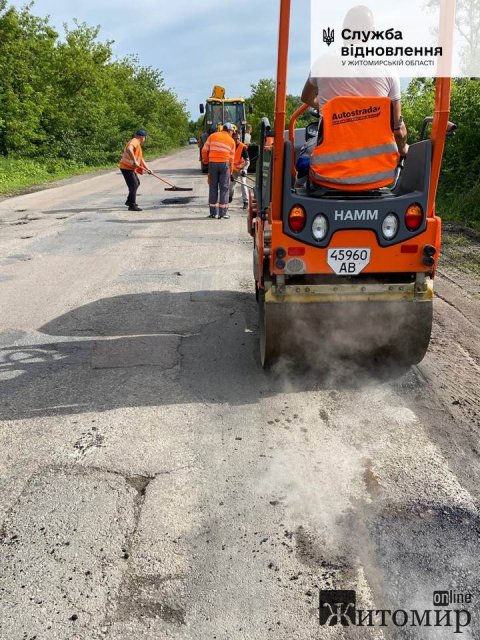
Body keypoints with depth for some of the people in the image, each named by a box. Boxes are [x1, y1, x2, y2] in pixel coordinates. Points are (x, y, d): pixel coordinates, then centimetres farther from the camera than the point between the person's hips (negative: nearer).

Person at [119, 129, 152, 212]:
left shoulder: (138, 144, 19)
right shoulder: (134, 141, -14)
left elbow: (140, 158, 26)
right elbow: (129, 150, -36)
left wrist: (147, 168, 21)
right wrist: (134, 161, -36)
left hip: (131, 168, 11)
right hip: (126, 167, -11)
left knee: (137, 183, 22)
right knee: (134, 185, -12)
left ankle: (129, 201, 34)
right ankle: (132, 205, -9)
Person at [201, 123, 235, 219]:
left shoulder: (212, 136, 10)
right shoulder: (231, 141, 8)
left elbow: (204, 150, 6)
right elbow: (231, 158, 6)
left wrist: (205, 160, 21)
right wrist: (231, 171, 14)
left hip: (212, 163, 2)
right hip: (224, 164, -2)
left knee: (213, 187, 8)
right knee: (224, 188, 4)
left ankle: (213, 212, 9)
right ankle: (223, 212, 1)